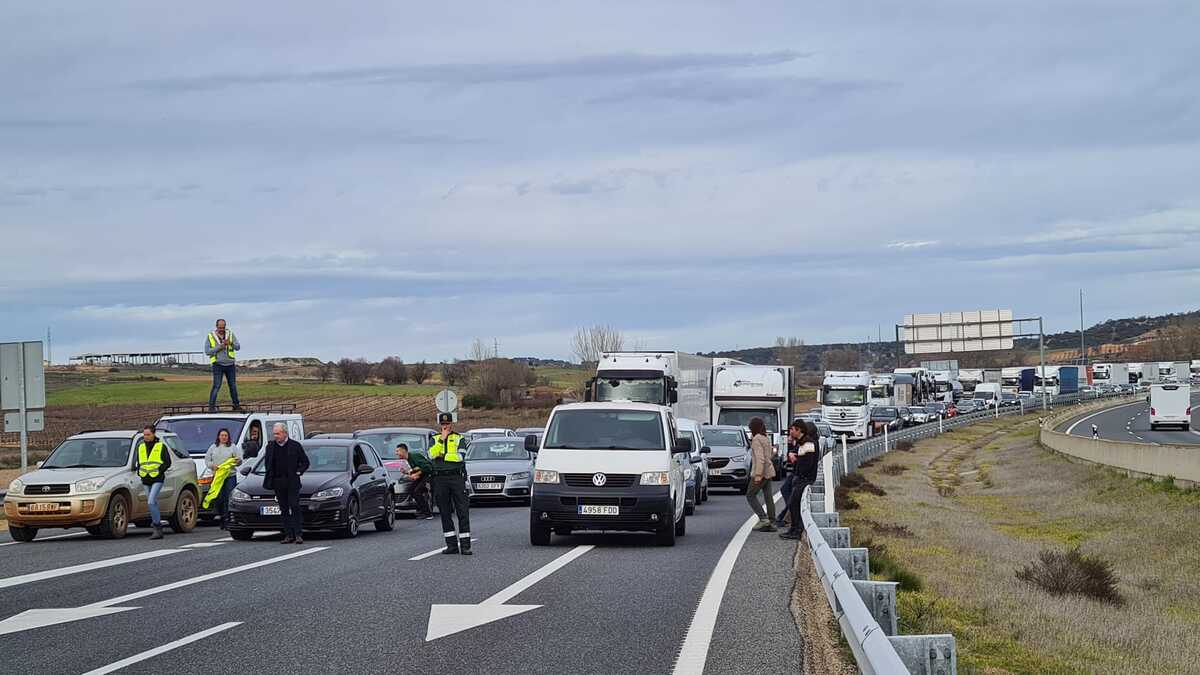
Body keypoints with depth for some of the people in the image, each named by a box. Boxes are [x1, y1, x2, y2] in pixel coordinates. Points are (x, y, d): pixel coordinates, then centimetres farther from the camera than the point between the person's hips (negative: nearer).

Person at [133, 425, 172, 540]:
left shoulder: (161, 446, -2)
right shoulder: (140, 446, 12)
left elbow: (167, 462, -2)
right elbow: (137, 461, 23)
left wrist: (158, 471, -16)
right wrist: (139, 471, 4)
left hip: (157, 479, -6)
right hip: (146, 480, 6)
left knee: (151, 502, -20)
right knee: (153, 503, 12)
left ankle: (157, 526, -15)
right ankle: (158, 530, 22)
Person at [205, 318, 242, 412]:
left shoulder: (230, 334, 6)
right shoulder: (210, 337, 0)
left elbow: (238, 347, -2)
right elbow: (207, 351, -7)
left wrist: (230, 343, -22)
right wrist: (219, 347, -17)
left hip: (230, 364, 3)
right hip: (218, 364, -3)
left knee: (233, 386, 10)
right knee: (216, 386, -12)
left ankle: (236, 405, 21)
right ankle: (211, 406, -11)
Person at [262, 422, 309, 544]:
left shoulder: (295, 445, 0)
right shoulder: (270, 446, 10)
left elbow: (305, 462, 6)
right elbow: (267, 462, 21)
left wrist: (298, 472, -6)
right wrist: (269, 477, 10)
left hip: (292, 482, -4)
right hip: (278, 483, 4)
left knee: (295, 507, -9)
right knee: (284, 510, 5)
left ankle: (298, 534, -8)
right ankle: (288, 535, 7)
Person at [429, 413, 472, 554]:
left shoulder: (459, 439, 7)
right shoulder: (435, 439, 14)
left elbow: (460, 456, -10)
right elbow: (432, 454, -5)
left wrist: (443, 455, -6)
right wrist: (441, 439, -8)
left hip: (456, 478, -3)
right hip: (440, 479, 3)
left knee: (463, 512, -6)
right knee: (445, 513, 4)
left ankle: (465, 545, -6)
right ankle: (451, 545, 9)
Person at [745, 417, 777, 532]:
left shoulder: (757, 439, -15)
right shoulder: (766, 438, 13)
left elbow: (760, 458, -22)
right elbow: (771, 453, 23)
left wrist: (758, 474, -23)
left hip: (760, 472, -9)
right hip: (769, 471, 9)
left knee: (750, 496, 0)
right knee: (768, 497, 7)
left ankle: (763, 519, -9)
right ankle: (772, 523, 4)